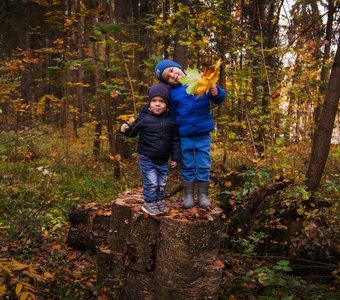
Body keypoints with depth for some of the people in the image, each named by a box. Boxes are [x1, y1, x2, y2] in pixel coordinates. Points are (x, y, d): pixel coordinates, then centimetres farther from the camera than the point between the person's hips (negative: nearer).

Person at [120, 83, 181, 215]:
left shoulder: (171, 120, -3)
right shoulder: (144, 117, -9)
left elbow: (175, 140, 2)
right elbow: (133, 131, 0)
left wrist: (175, 157, 1)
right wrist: (125, 129, -22)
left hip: (163, 160, 3)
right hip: (147, 158, -3)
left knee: (162, 183, 16)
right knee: (151, 183, -2)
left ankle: (159, 201, 36)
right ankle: (149, 203, 17)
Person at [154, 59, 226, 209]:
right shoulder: (172, 93, -1)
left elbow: (219, 99, 0)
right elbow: (173, 117, 7)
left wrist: (215, 92, -24)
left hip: (203, 134, 0)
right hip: (184, 136, 0)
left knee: (204, 166, 6)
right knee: (187, 166, 10)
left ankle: (203, 195, 19)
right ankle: (188, 195, 23)